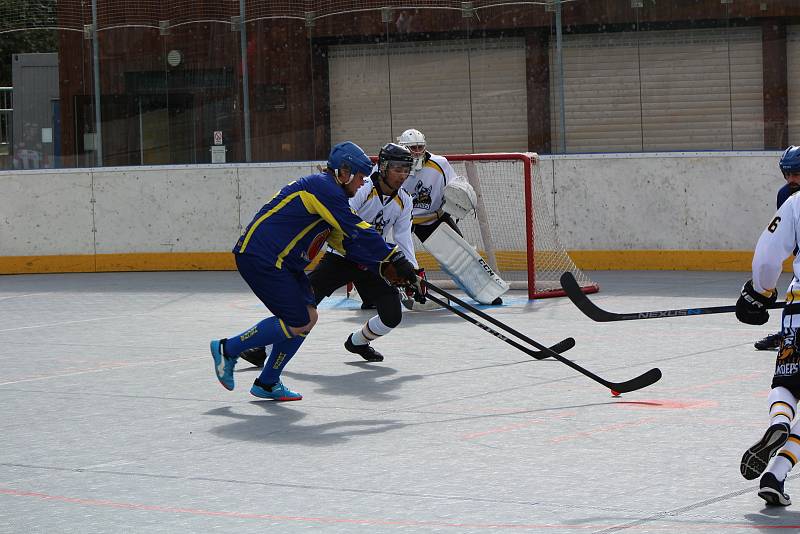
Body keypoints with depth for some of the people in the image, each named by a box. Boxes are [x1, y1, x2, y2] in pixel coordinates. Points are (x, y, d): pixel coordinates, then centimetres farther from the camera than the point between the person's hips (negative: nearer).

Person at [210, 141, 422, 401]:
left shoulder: (330, 193, 18)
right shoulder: (323, 187, -15)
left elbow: (347, 242, 17)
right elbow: (358, 232, -19)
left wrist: (383, 267, 8)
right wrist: (396, 258, -16)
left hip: (280, 261, 11)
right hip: (260, 258, -11)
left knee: (308, 317, 7)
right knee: (297, 322, -11)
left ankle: (267, 383, 14)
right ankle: (228, 349, 2)